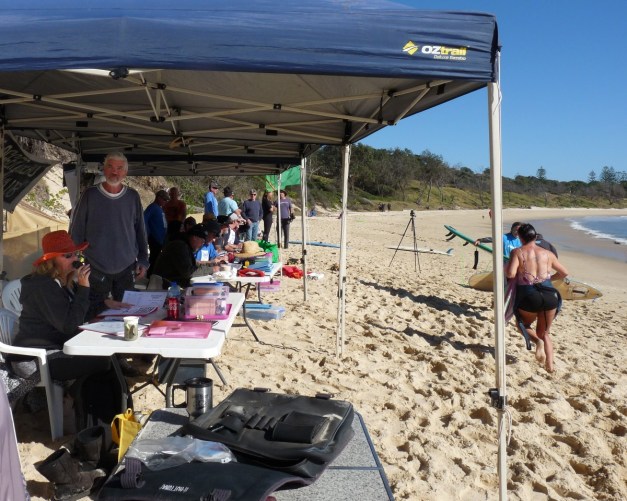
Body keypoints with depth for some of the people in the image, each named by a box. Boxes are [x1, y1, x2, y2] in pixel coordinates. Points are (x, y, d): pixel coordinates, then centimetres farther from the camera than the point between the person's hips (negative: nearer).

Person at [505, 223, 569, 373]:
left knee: (524, 325, 26)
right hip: (549, 294, 3)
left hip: (529, 295, -3)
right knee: (545, 332, 23)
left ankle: (537, 341, -4)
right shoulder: (547, 254, 13)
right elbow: (564, 273, 22)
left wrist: (505, 268, 8)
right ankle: (550, 364, 9)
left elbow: (510, 274, -14)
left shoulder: (517, 252, 1)